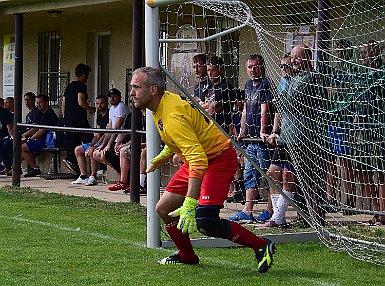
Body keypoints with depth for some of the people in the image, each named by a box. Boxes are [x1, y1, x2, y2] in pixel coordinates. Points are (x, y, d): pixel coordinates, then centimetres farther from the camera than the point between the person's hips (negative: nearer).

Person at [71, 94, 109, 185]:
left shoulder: (109, 115, -13)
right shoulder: (99, 116, 17)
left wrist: (92, 147, -22)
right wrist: (91, 145, -2)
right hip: (98, 143, 11)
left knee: (92, 151, -36)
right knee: (78, 149, 11)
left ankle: (93, 177, -29)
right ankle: (83, 176, 1)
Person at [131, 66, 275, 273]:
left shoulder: (172, 116, -29)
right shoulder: (164, 102, 1)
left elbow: (198, 160, -36)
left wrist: (189, 204, -40)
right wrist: (163, 155, 24)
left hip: (218, 158, -10)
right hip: (198, 158, 10)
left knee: (204, 223, -21)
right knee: (163, 210, 7)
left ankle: (261, 247, -6)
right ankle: (187, 256, 28)